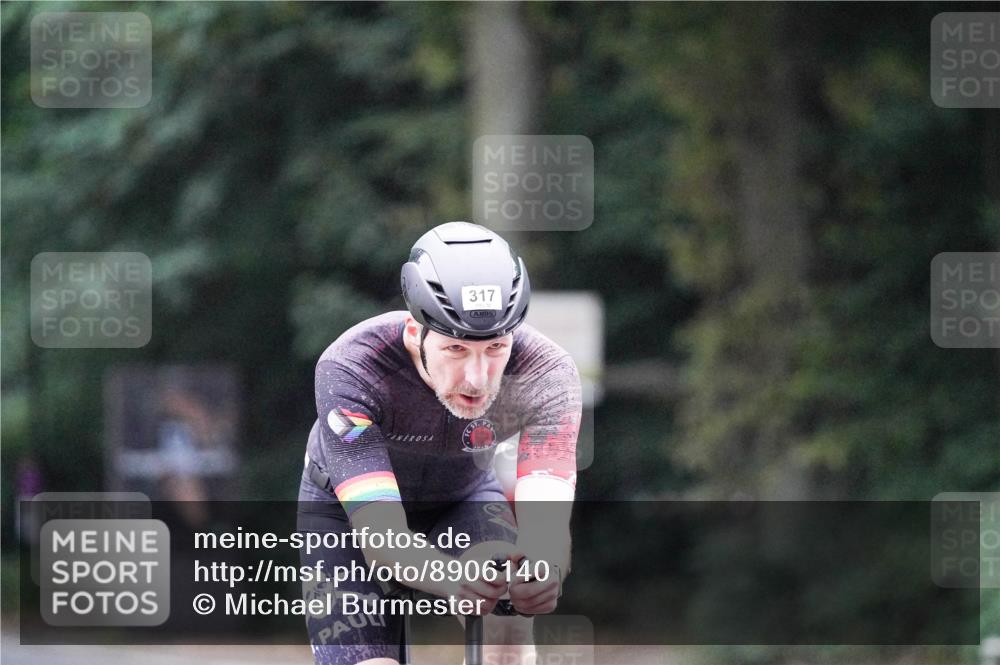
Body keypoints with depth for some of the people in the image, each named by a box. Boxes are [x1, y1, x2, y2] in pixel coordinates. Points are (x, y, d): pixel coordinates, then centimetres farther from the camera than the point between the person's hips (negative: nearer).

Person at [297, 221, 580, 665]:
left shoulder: (545, 374, -32)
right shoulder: (350, 369, -38)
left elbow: (546, 517, -44)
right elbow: (380, 534, -46)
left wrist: (542, 568, -69)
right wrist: (453, 576, -68)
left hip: (464, 499, 1)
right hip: (348, 512, -1)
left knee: (508, 619, -29)